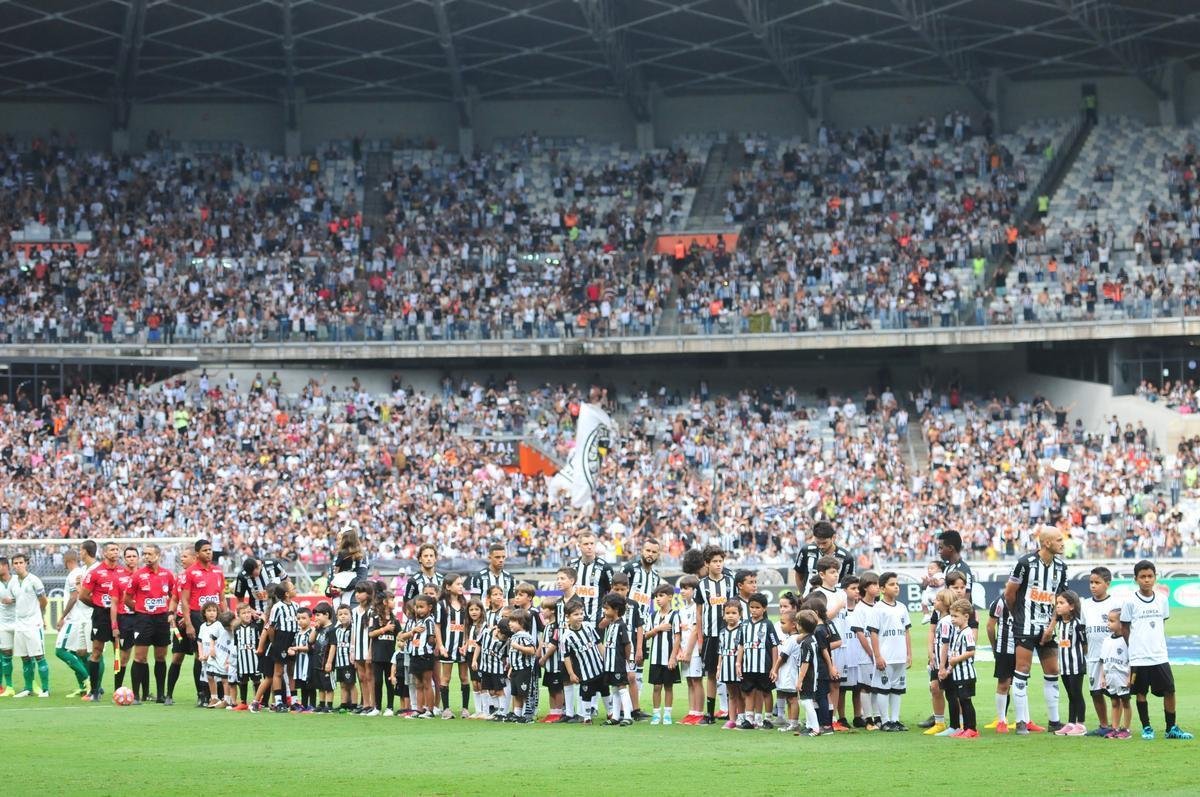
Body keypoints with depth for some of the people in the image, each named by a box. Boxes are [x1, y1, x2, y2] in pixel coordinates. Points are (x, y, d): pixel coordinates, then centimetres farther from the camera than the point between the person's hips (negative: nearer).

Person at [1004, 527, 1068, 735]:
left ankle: (1054, 721, 16)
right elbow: (1009, 593, -4)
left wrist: (1052, 627, -1)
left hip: (1047, 628, 6)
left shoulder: (1060, 566, 6)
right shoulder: (1025, 563, -12)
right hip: (1026, 627, -6)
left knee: (1052, 673, 8)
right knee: (1022, 672, -6)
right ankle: (1021, 722, -2)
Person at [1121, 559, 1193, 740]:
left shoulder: (1162, 599, 4)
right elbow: (1124, 628, 2)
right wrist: (1134, 647, 3)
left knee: (1169, 691, 1)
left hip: (1160, 655, 3)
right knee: (1141, 693, 4)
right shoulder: (1131, 602, -5)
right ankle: (1146, 728, 15)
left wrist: (1158, 643, 9)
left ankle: (1171, 728, 10)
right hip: (1138, 658, -3)